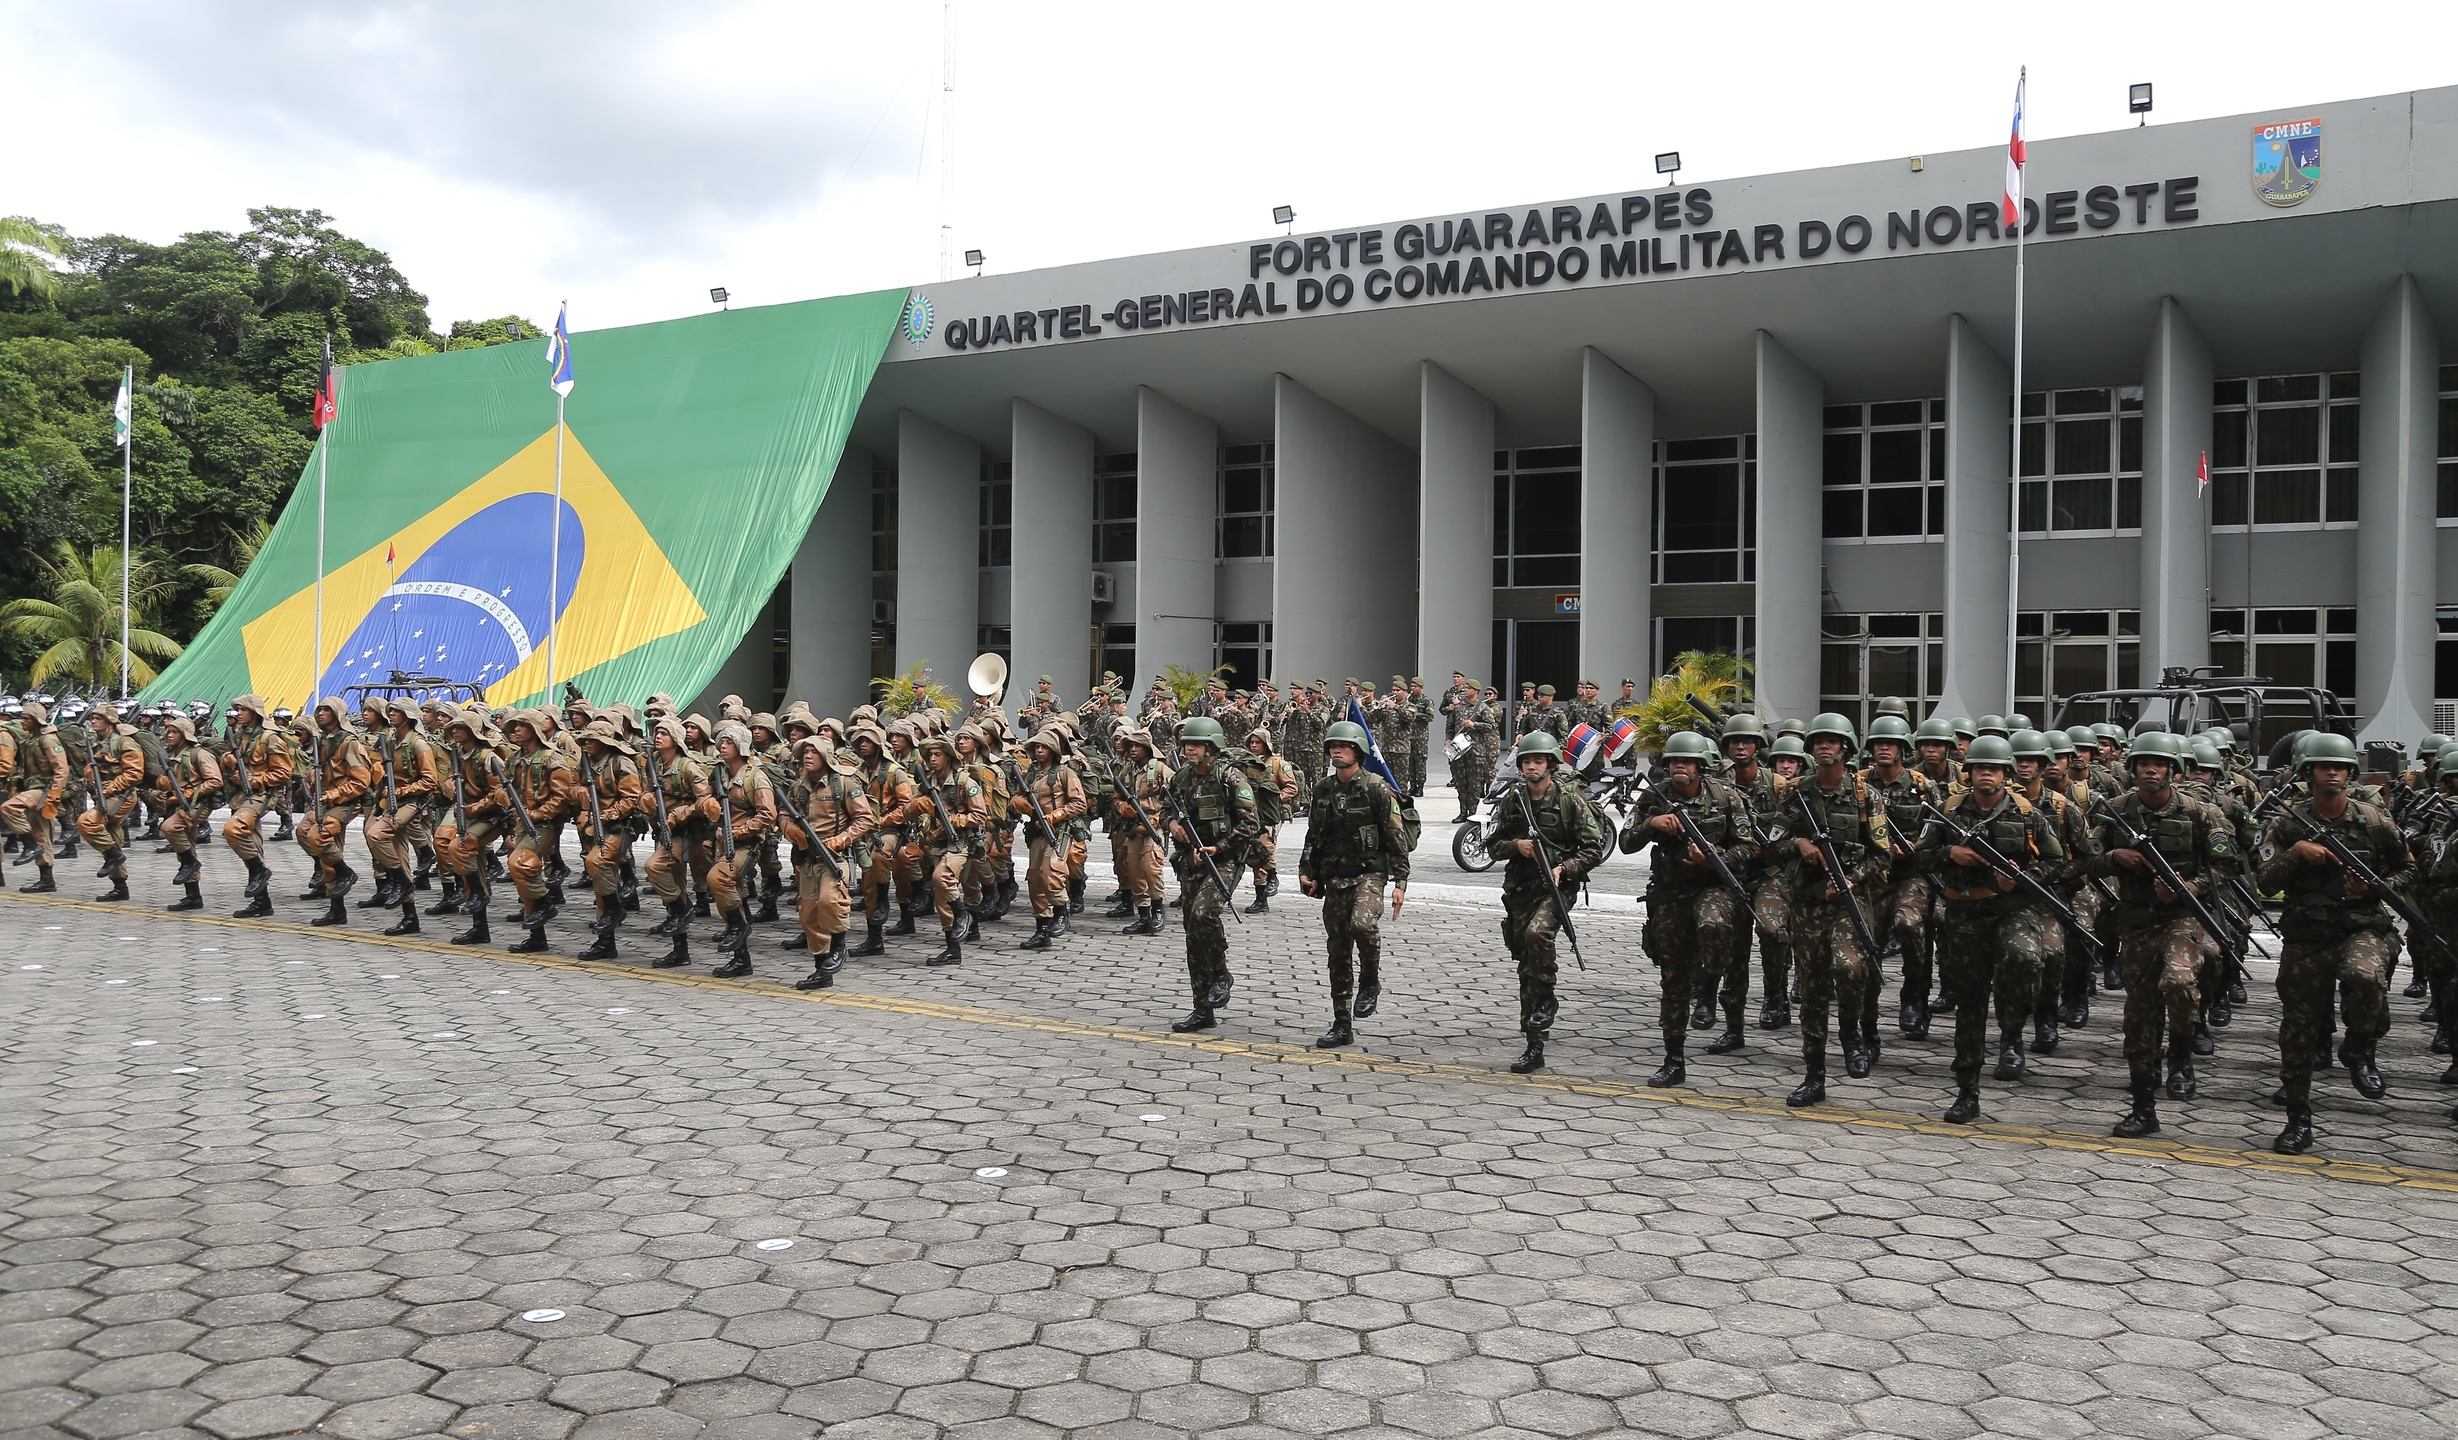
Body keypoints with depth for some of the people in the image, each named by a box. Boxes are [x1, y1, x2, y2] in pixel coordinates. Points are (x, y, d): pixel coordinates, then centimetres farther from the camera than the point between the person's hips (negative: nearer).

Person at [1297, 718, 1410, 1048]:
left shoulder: (1376, 788, -7)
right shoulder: (1323, 789, 9)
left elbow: (1397, 838, -7)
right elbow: (1314, 834, 18)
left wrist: (1400, 883, -11)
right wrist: (1306, 871, 8)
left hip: (1369, 873, -5)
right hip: (1334, 877, 5)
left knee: (1362, 923, -32)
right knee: (1337, 950, 7)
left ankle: (1370, 981, -3)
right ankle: (1342, 1026, 15)